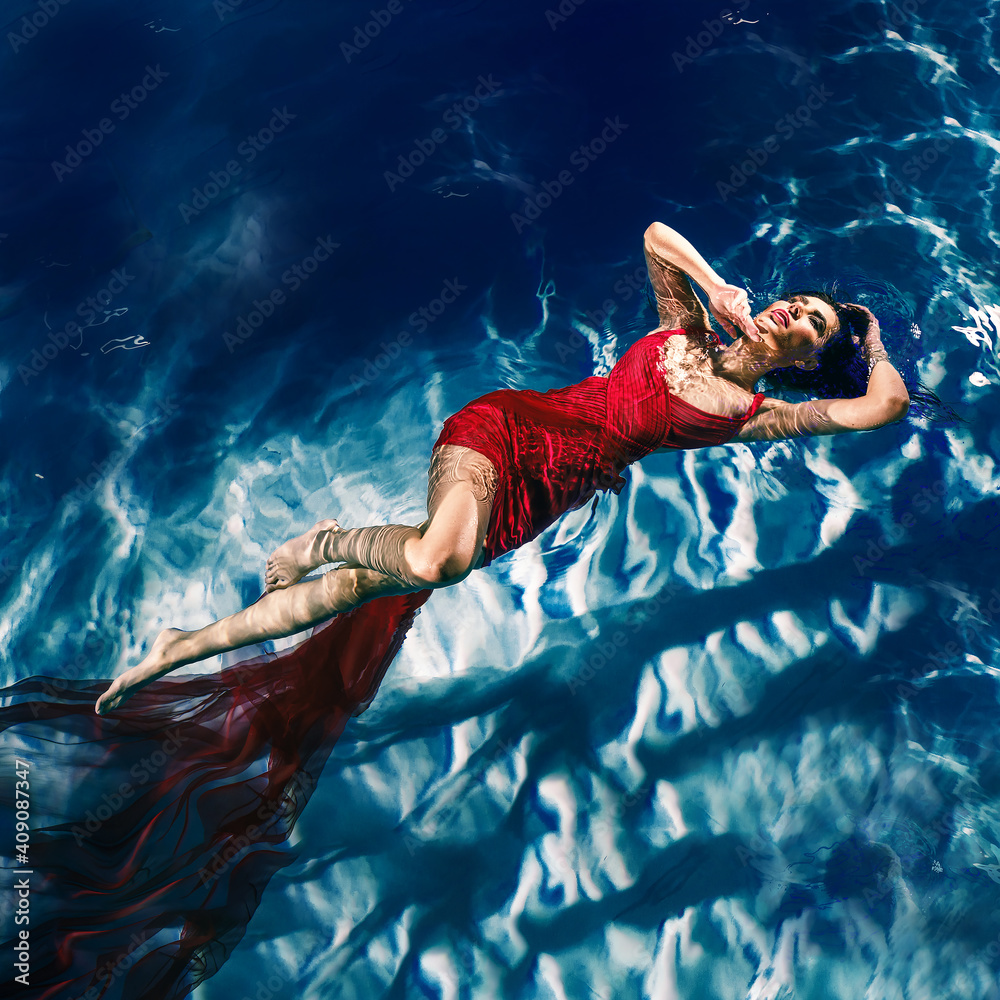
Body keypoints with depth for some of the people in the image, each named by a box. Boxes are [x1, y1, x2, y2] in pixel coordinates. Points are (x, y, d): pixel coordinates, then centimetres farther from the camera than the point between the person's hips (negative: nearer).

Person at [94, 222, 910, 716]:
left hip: (534, 505, 0)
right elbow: (657, 234, 17)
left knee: (360, 587, -10)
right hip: (507, 427, 0)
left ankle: (179, 649, 6)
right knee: (438, 559, -34)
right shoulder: (687, 330, 14)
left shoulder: (752, 416, 11)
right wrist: (720, 287, 7)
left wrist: (872, 342, 23)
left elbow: (886, 406, 6)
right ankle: (328, 541, 1)